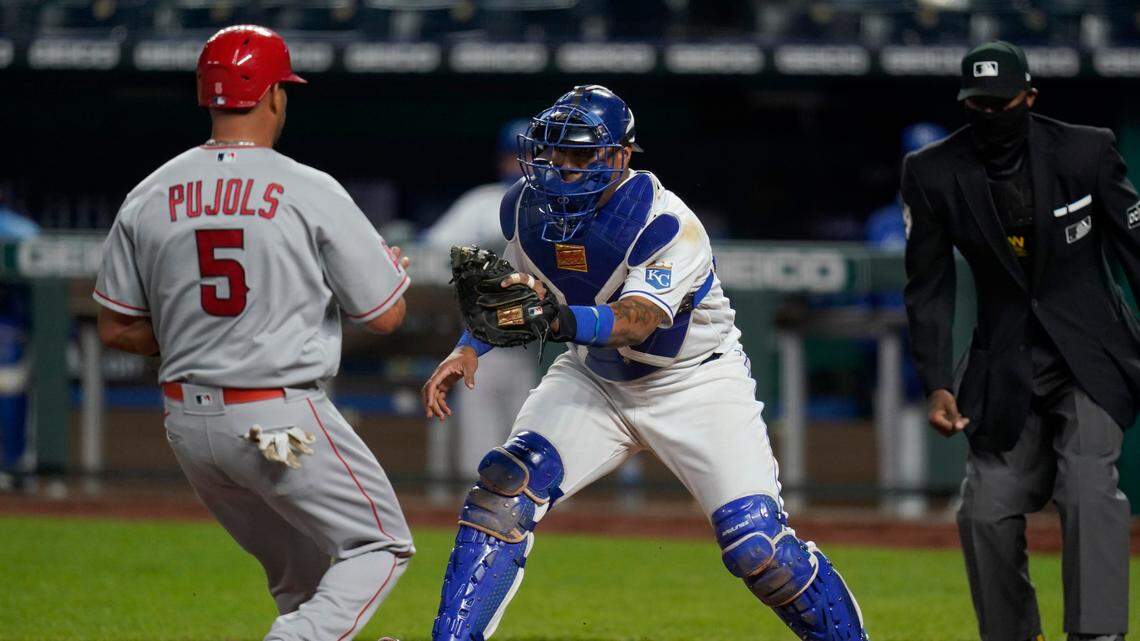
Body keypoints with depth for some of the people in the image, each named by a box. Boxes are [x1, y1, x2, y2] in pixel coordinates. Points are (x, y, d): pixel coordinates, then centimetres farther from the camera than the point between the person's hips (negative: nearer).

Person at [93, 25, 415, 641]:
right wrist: (396, 267, 17)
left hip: (187, 423, 6)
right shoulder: (311, 193, -10)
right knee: (379, 548, 5)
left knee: (305, 578, 20)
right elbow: (385, 315, -5)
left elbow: (116, 329, 7)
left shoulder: (147, 198, 3)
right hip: (283, 424, -6)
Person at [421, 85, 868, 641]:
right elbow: (520, 289, 11)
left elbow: (637, 321, -42)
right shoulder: (525, 207, -9)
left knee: (758, 547, -17)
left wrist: (559, 319, -59)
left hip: (696, 382, -5)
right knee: (504, 490, -17)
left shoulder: (667, 225, -28)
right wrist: (468, 349, -4)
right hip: (595, 377, 5)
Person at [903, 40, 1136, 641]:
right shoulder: (932, 173, -5)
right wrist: (938, 385, -11)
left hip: (1091, 354, -3)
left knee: (1088, 488, -22)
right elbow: (928, 289, -1)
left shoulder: (1086, 151, -9)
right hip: (1006, 364, 3)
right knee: (987, 512, 0)